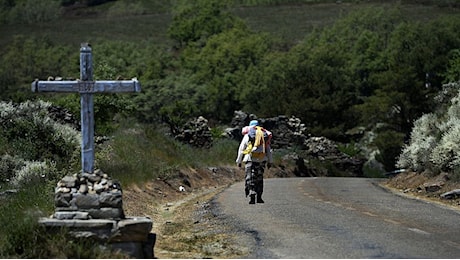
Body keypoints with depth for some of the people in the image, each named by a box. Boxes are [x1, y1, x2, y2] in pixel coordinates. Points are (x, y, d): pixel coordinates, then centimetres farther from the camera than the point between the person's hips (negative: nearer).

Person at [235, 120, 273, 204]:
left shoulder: (247, 136, 5)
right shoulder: (264, 136, 11)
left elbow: (241, 149, 6)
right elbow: (269, 150, 14)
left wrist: (238, 161, 13)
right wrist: (270, 161, 20)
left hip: (250, 159, -3)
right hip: (261, 160, 3)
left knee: (250, 179, -1)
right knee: (259, 179, 15)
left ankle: (252, 196, -16)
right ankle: (259, 197, 14)